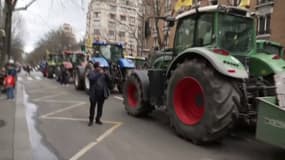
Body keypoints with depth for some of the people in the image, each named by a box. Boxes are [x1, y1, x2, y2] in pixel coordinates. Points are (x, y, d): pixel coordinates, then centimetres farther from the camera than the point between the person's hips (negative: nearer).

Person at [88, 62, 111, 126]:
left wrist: (105, 74, -12)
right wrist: (99, 74, -21)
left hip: (102, 94, 4)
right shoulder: (91, 73, 1)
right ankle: (91, 120, 11)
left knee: (100, 107, 9)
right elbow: (92, 79, -19)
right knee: (92, 107, 1)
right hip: (94, 94, -4)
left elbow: (108, 80, 5)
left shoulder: (103, 73, 12)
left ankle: (98, 119, 21)